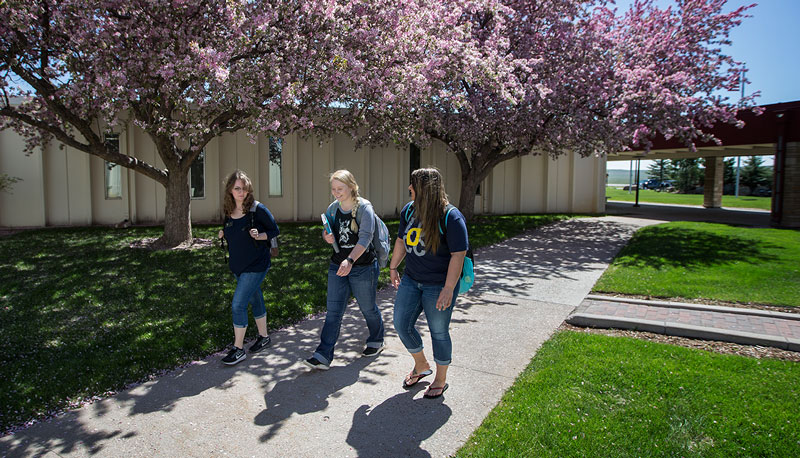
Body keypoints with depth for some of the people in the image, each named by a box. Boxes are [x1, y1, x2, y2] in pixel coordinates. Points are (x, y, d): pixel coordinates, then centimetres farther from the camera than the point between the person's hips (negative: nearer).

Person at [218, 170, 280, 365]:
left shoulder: (257, 209, -15)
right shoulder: (228, 211, 3)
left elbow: (274, 230, -7)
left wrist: (259, 236, -25)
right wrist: (224, 234, -3)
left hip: (256, 265, -6)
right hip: (237, 265, 6)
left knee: (238, 305, -9)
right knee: (255, 300, 19)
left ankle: (238, 348, 5)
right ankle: (263, 337, 36)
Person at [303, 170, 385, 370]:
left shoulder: (364, 207, -15)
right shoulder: (333, 208, 3)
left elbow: (365, 238, -27)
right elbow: (327, 232, 16)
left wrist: (350, 260, -41)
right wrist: (328, 237, -9)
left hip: (363, 267, -4)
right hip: (337, 265, 5)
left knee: (368, 308, 13)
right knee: (333, 311, 1)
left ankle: (376, 341, 39)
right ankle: (323, 356, 4)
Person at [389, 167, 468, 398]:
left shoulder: (451, 217, -19)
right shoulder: (409, 210, 2)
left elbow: (458, 254, -20)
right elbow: (401, 241, 15)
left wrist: (449, 289, -24)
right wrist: (393, 268, 19)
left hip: (438, 285, -7)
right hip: (411, 280, 7)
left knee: (439, 332, 7)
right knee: (401, 324, 9)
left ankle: (441, 379, 30)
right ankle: (421, 366, 35)